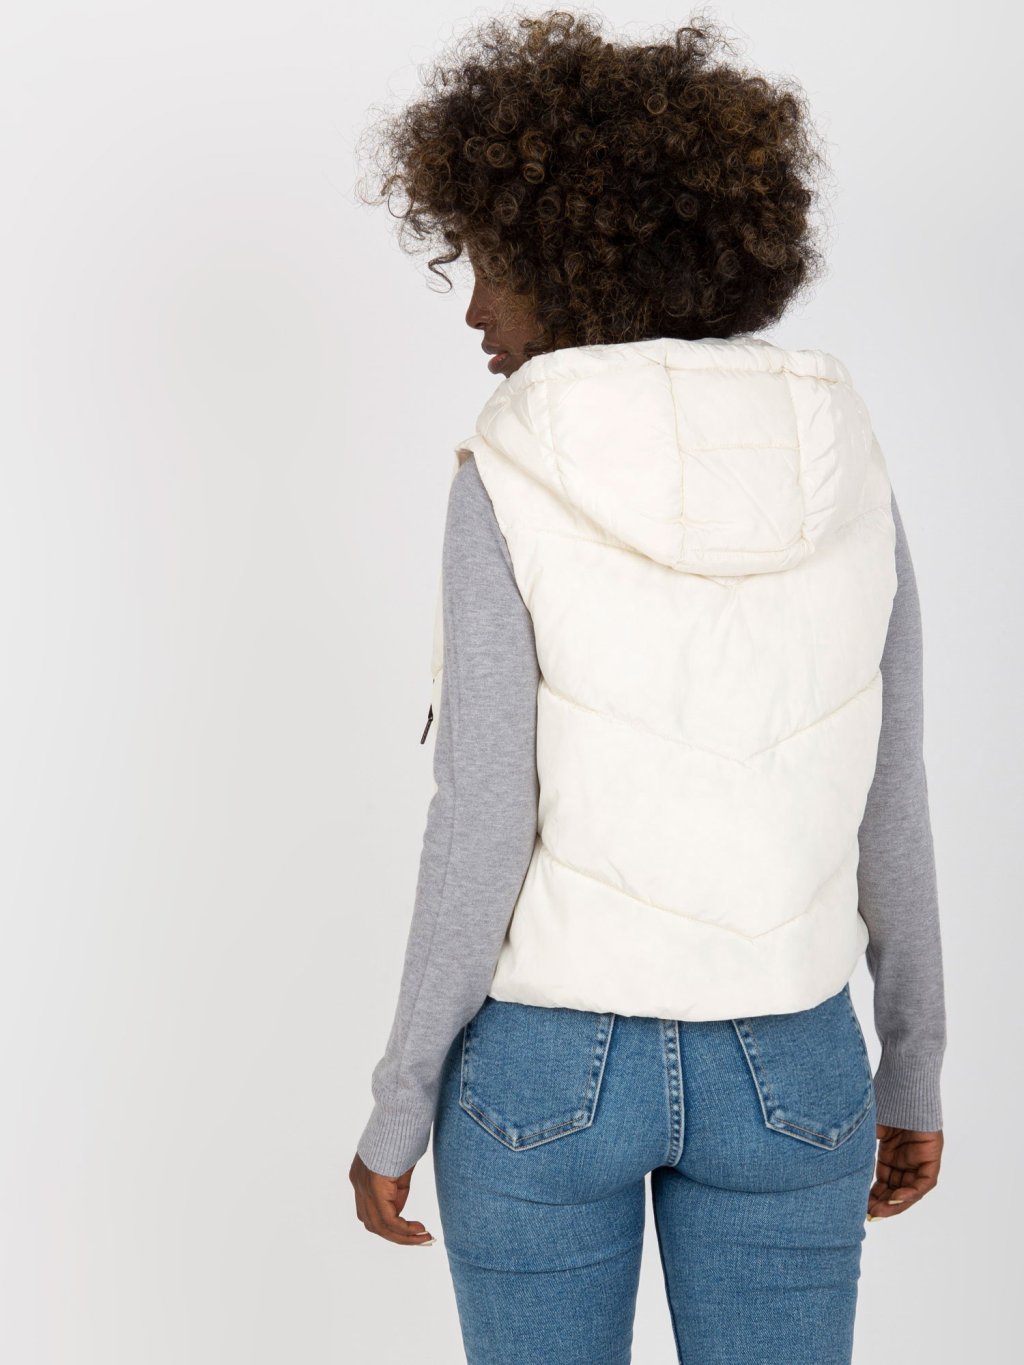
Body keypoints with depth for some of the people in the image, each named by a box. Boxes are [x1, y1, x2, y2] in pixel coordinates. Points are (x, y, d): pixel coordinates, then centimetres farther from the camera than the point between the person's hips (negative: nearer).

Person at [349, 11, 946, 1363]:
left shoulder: (512, 479, -15)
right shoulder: (844, 472, -4)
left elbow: (483, 832, -16)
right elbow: (890, 810, 0)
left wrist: (399, 1109, -5)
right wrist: (915, 1073, 12)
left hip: (544, 1061, -2)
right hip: (781, 1068, 3)